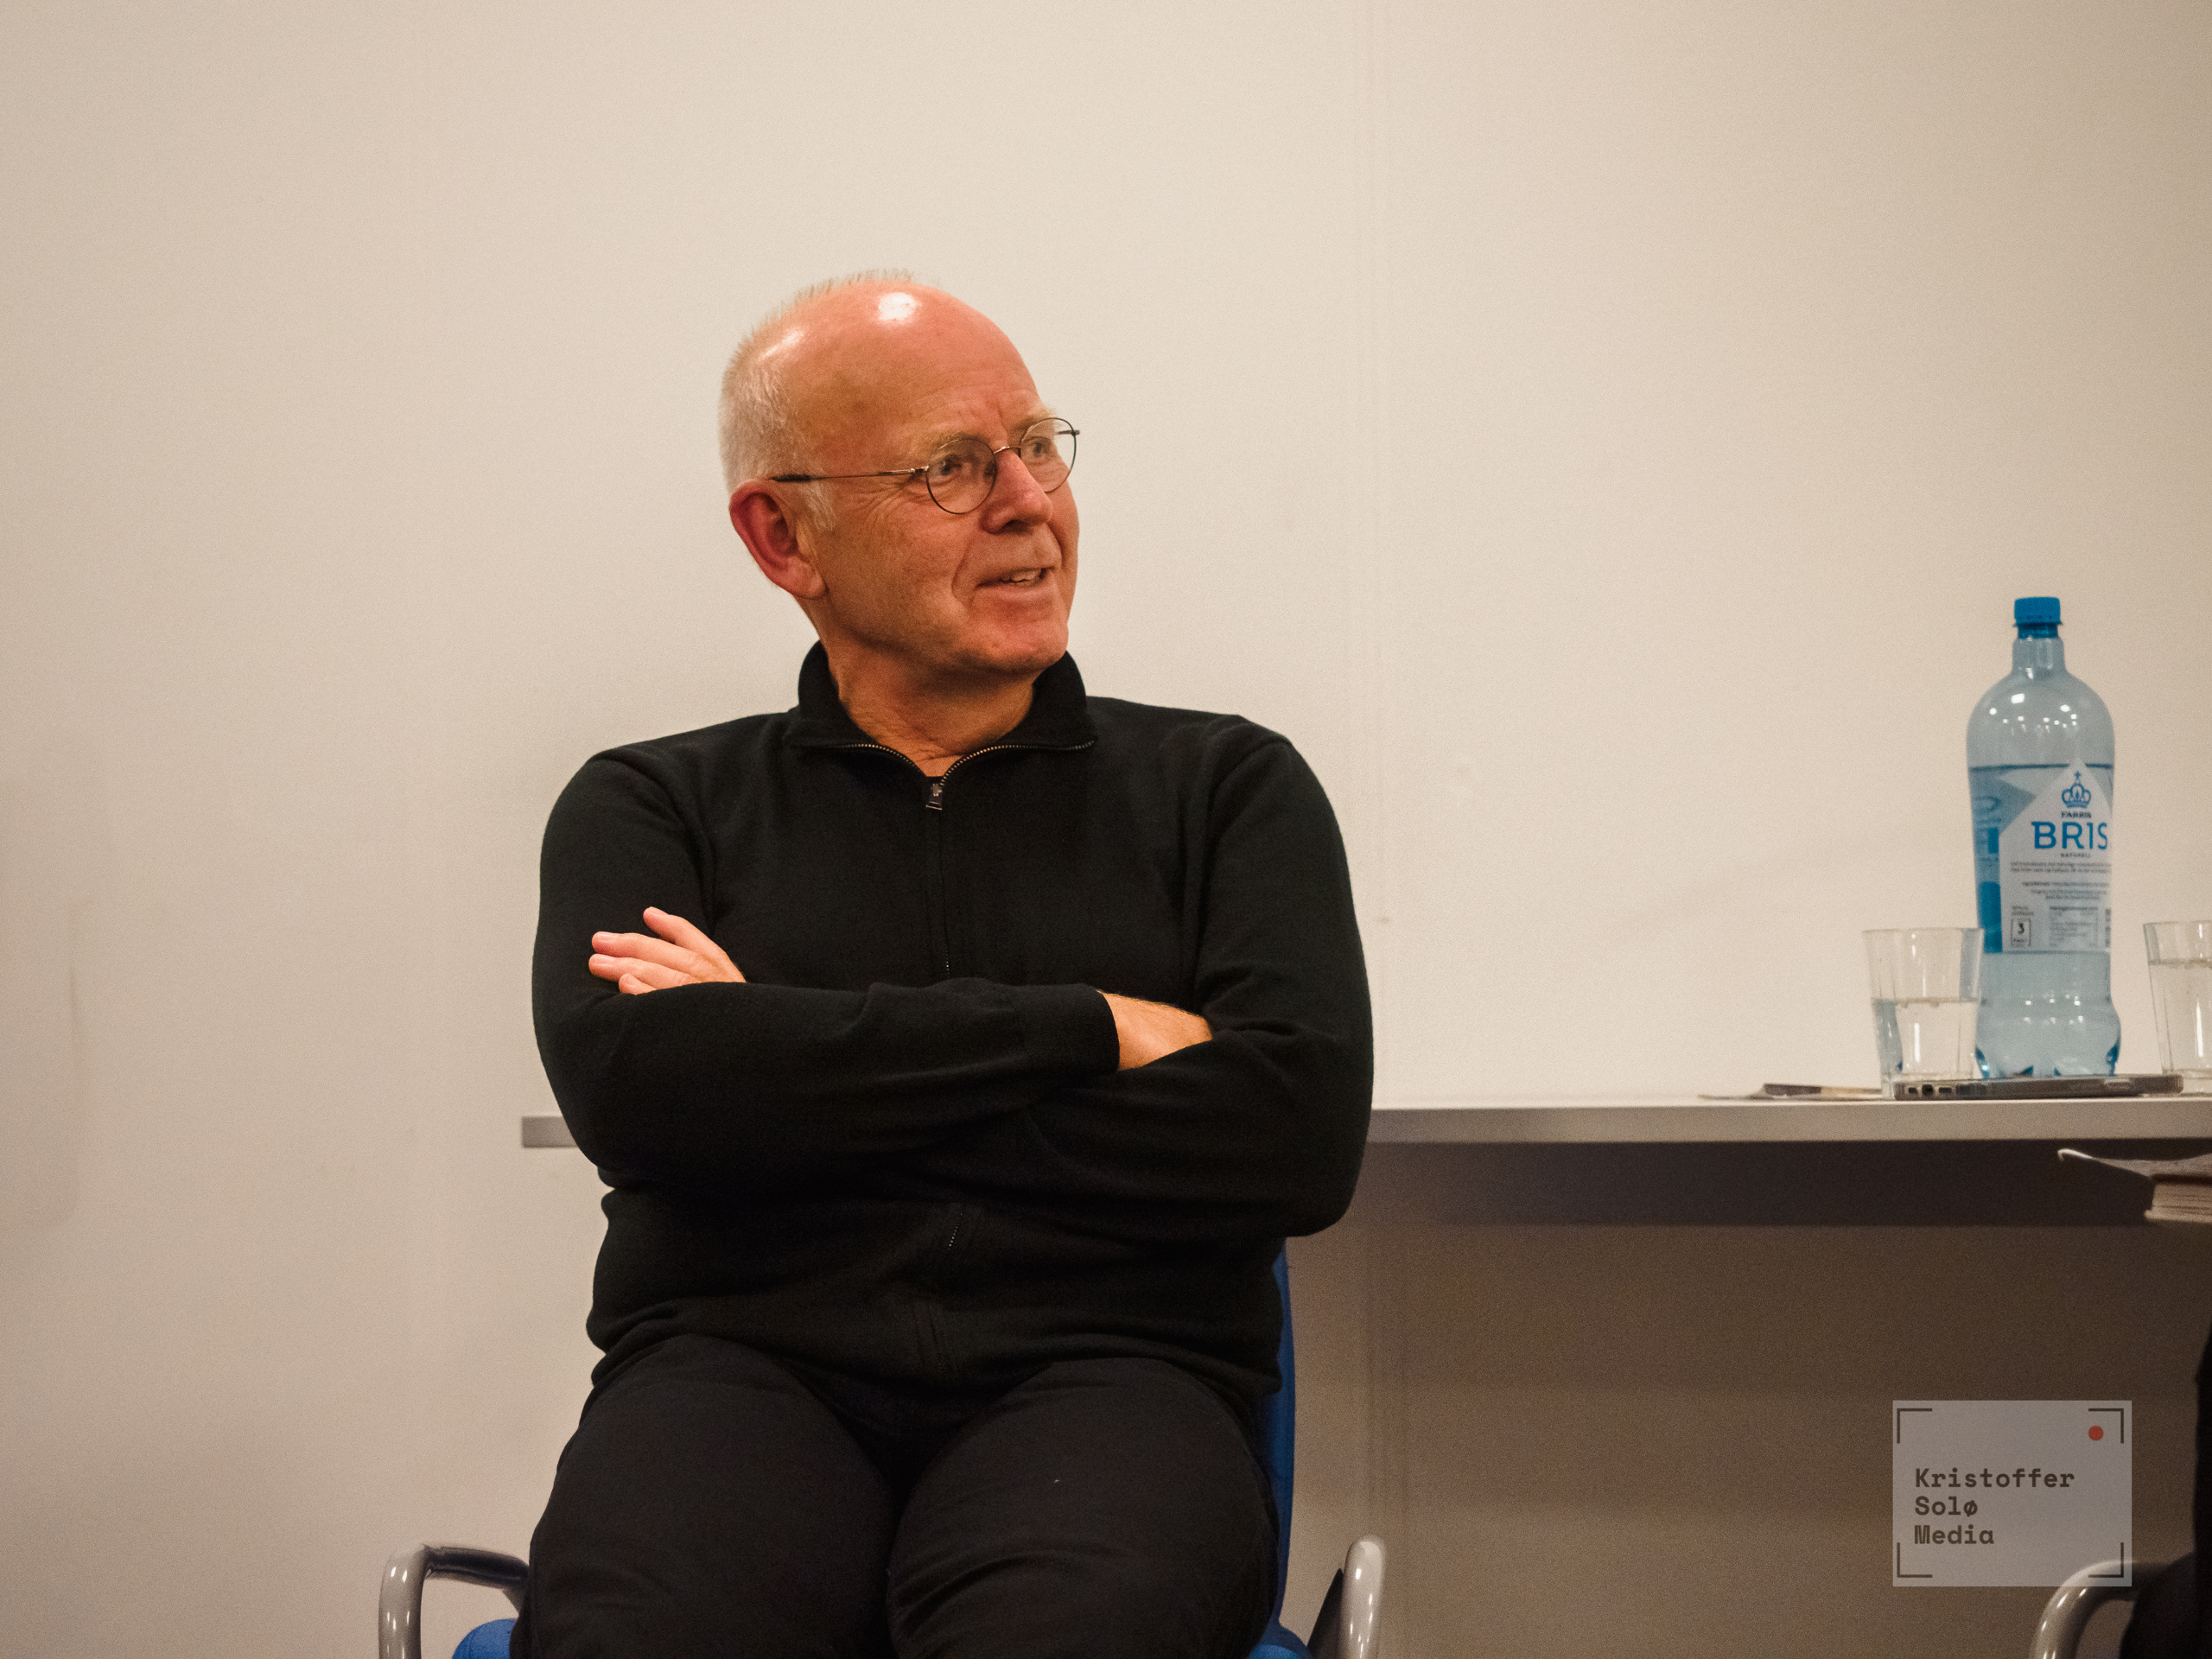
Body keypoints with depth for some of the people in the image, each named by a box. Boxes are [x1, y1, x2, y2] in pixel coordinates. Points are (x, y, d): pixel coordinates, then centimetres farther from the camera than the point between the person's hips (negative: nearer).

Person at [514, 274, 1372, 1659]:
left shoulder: (1225, 789, 17)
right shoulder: (654, 807, 18)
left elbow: (1300, 1135, -1)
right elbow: (630, 1085, -4)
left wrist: (802, 1076, -1)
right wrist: (1090, 1030, -4)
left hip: (1098, 1374, 0)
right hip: (746, 1366, 0)